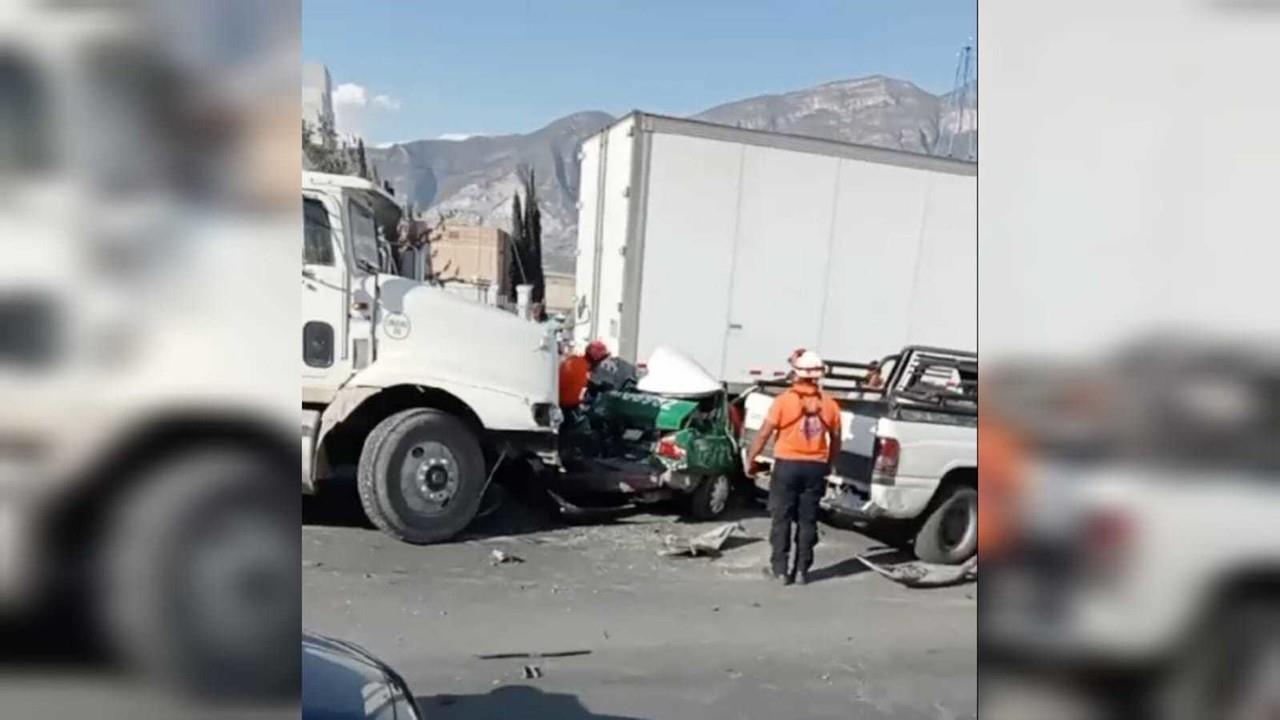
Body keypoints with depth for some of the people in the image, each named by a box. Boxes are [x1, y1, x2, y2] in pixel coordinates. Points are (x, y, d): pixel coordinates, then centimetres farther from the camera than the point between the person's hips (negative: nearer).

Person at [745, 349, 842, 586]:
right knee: (807, 520, 10)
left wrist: (750, 460, 3)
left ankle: (780, 569, 8)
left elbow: (764, 434, -8)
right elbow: (835, 440, 10)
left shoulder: (784, 400, -8)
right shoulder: (829, 404, 3)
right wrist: (829, 465, 25)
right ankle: (802, 570, 13)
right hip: (816, 467, 3)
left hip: (787, 465, -3)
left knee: (781, 518, 6)